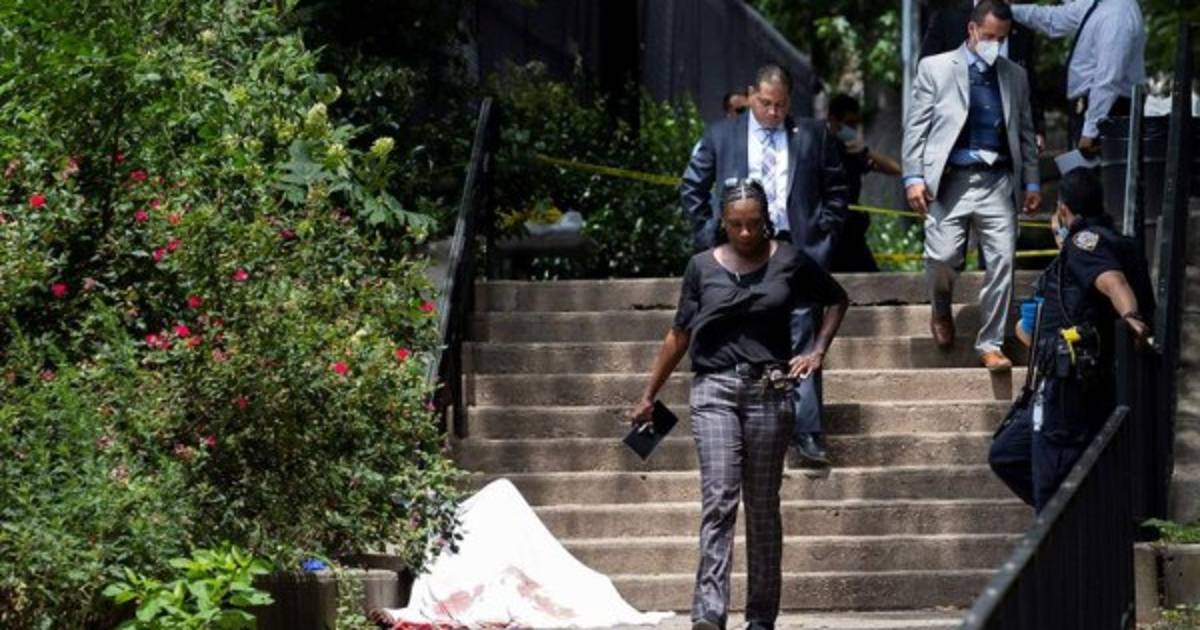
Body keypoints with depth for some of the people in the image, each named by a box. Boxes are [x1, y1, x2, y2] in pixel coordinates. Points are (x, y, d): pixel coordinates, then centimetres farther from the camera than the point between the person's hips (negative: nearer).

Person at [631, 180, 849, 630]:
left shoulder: (789, 262, 4)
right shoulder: (703, 267, 6)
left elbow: (837, 300, 20)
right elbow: (679, 335, 14)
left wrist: (818, 351, 7)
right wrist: (649, 396, 16)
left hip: (769, 390, 0)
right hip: (714, 390, 0)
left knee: (763, 506, 6)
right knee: (718, 499, -14)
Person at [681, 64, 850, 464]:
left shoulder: (813, 136, 8)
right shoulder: (720, 137, 8)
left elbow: (836, 190, 14)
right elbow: (692, 189, 15)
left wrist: (824, 235, 4)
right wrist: (709, 235, 6)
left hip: (797, 251, -1)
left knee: (802, 341, -5)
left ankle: (806, 432, -5)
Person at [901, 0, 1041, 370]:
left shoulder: (1015, 77, 16)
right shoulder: (935, 69, 6)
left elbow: (1025, 133, 19)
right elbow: (917, 126, 3)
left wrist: (1031, 181, 10)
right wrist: (913, 177, -6)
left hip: (998, 182, 3)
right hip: (951, 179, -3)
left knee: (1002, 262, -5)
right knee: (942, 257, -13)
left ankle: (990, 345, 4)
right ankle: (941, 311, 20)